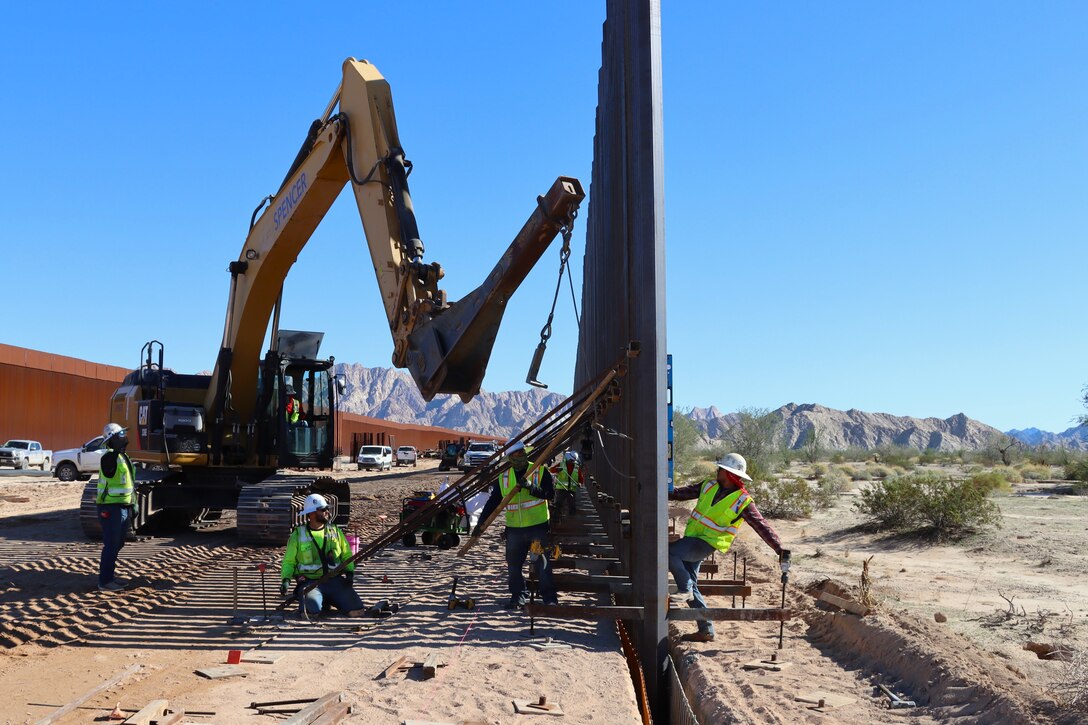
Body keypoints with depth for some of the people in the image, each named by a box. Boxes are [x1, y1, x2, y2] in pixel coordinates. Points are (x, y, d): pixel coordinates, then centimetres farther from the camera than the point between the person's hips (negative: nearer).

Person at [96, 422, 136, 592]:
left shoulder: (124, 458, 15)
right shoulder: (109, 457, -12)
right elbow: (110, 466, -34)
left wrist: (133, 505, 22)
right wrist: (116, 450, -40)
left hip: (123, 507, 9)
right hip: (111, 508, -9)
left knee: (117, 544, 16)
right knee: (111, 545, -5)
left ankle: (110, 576, 28)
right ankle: (104, 582, 1)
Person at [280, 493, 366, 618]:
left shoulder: (335, 531, 12)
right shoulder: (298, 535, 6)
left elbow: (347, 554, 15)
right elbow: (288, 562, 10)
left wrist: (349, 572, -3)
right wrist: (286, 579, -8)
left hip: (335, 580, 2)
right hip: (310, 581, -2)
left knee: (357, 611, -17)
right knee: (312, 611, -32)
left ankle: (330, 600, 7)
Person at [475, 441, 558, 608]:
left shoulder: (541, 470, -1)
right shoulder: (503, 477, 8)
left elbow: (550, 492, -10)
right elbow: (493, 502, 9)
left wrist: (531, 487, -22)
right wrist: (480, 523, 4)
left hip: (538, 526, -3)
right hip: (514, 528, 4)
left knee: (542, 563, -2)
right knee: (513, 564, 6)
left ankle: (549, 597, 7)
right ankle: (519, 596, 19)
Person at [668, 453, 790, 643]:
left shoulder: (742, 501, -12)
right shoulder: (710, 486, 5)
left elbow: (762, 526, -13)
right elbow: (685, 492, 14)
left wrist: (779, 549, -20)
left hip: (705, 545, -7)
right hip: (692, 540, 7)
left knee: (670, 551, -27)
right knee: (691, 586, 9)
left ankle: (685, 591, -10)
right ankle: (706, 630, 17)